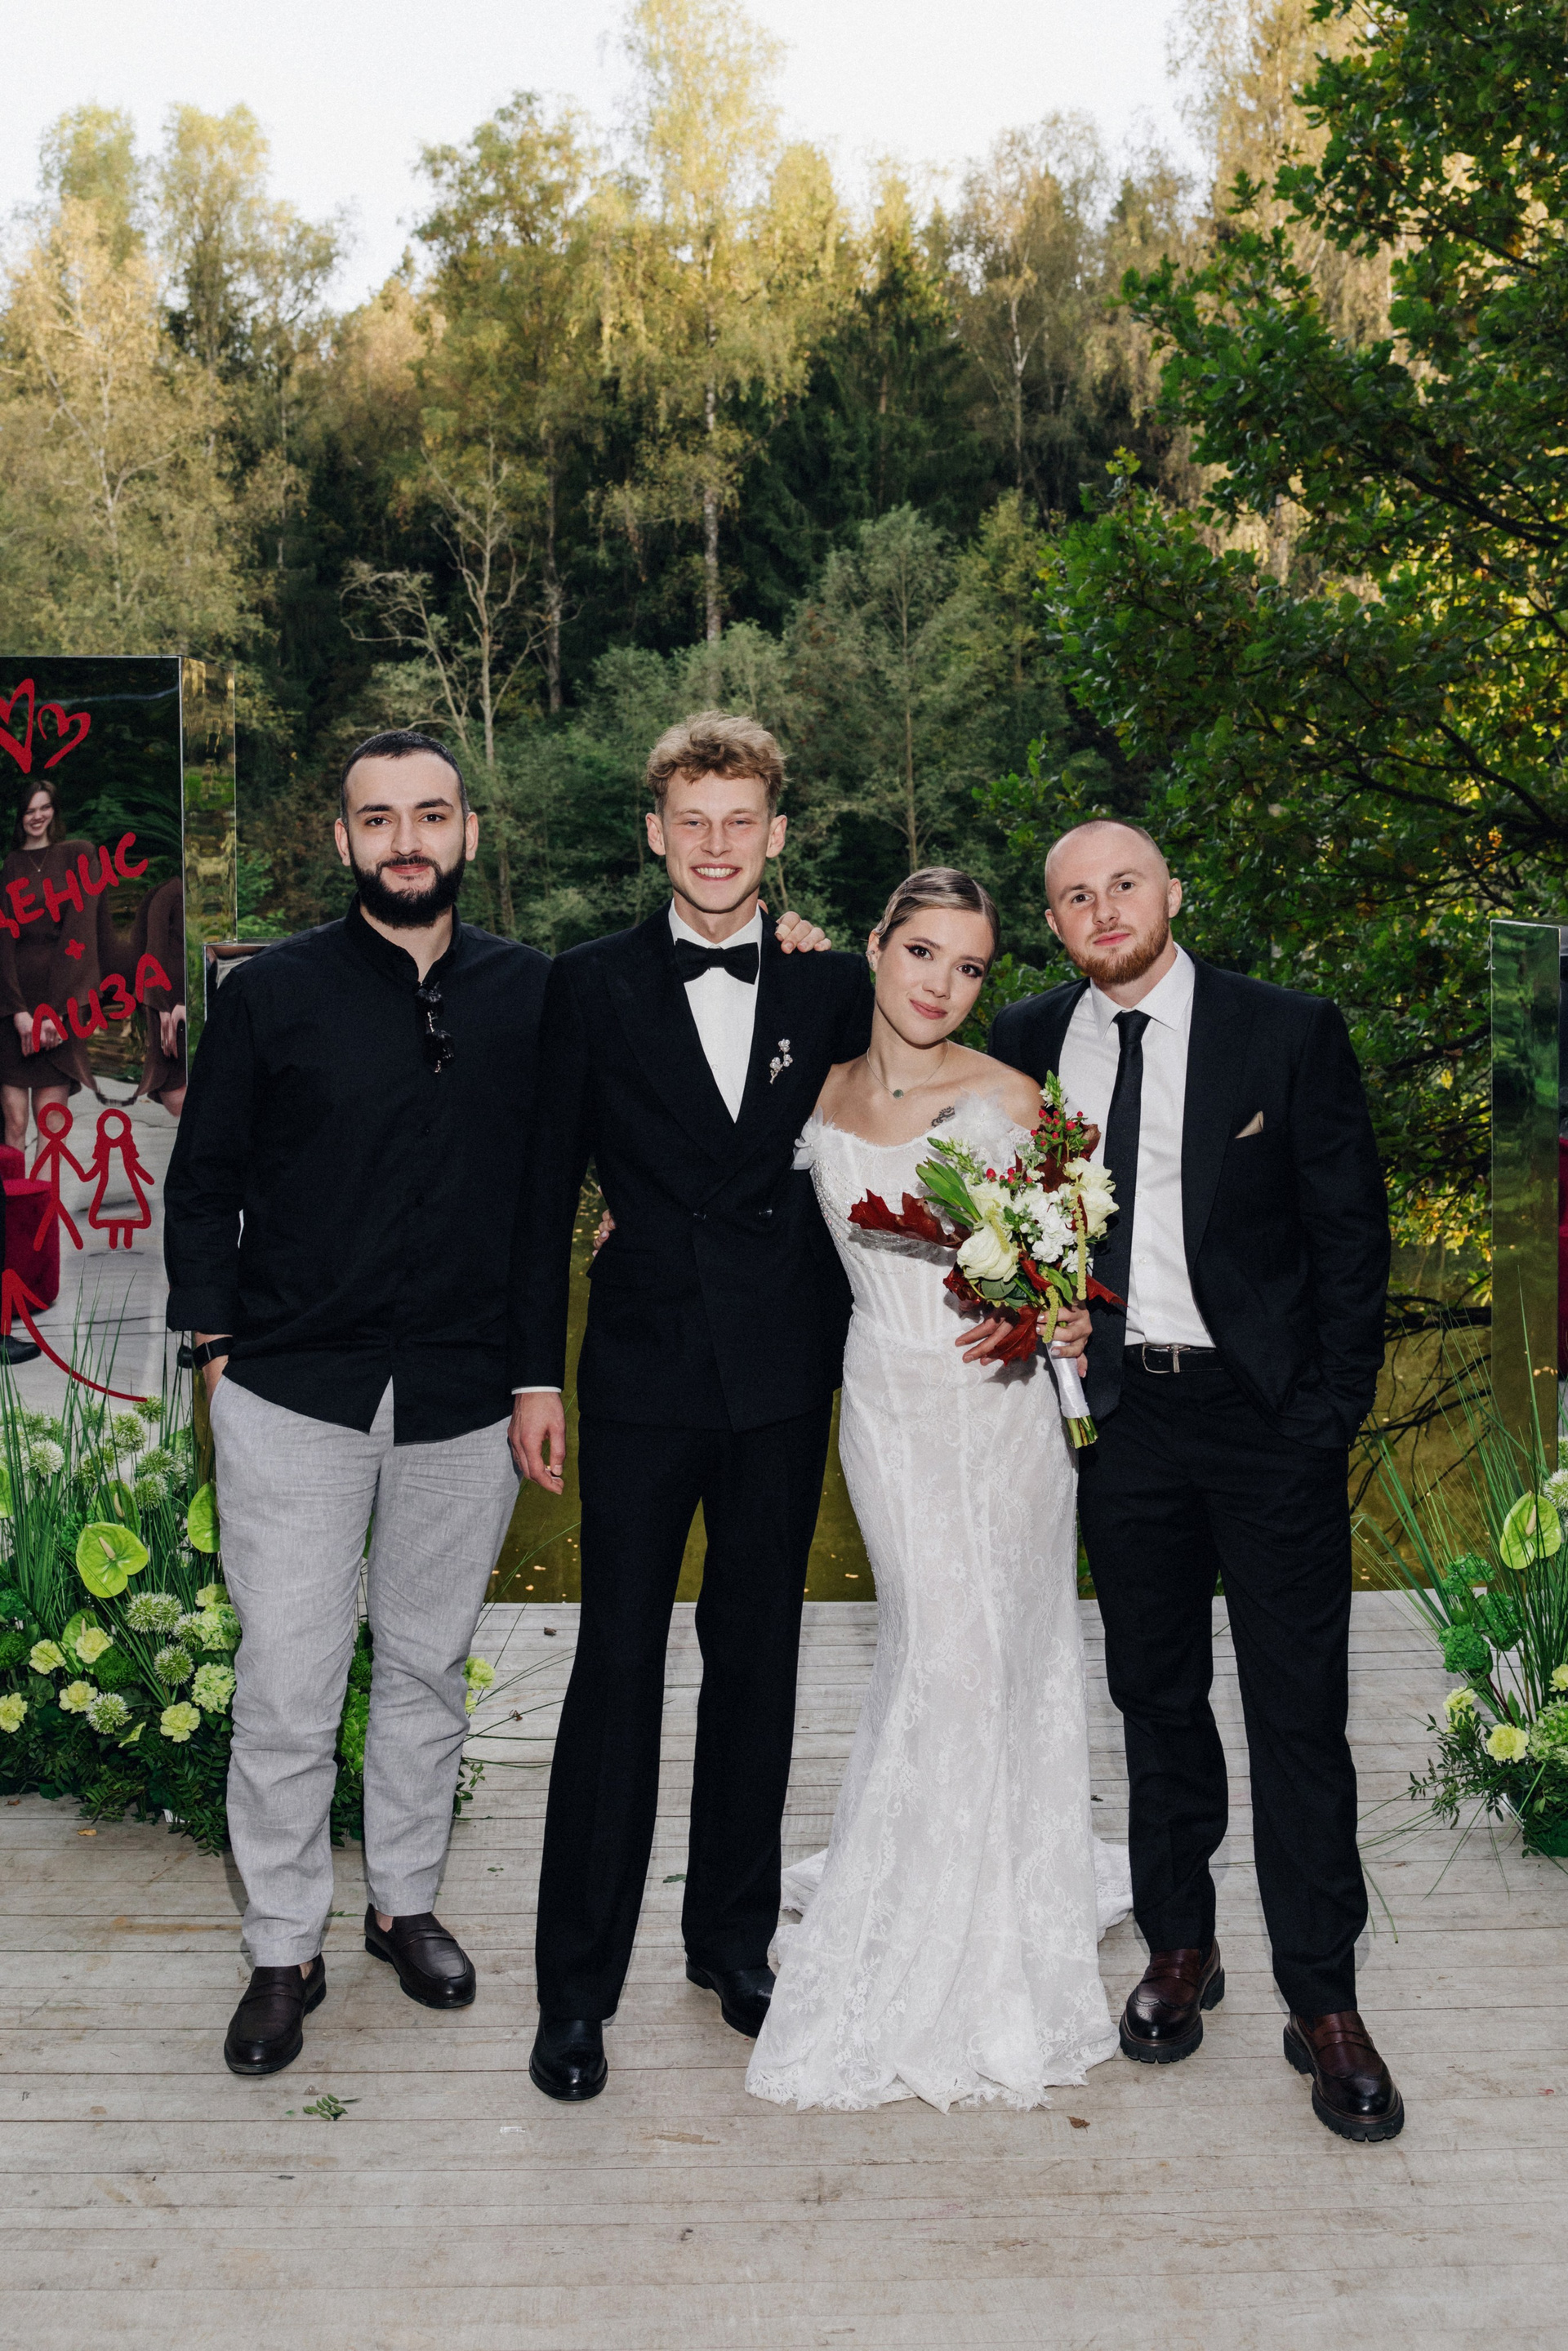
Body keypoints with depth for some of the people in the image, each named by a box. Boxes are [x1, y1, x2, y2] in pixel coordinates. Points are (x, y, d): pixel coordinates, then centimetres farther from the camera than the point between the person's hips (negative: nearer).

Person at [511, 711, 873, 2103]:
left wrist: (858, 1359, 4)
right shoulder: (592, 987, 1)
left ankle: (735, 1937, 30)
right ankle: (579, 1981, 13)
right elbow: (547, 1195, 2)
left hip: (785, 1378, 2)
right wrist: (537, 1376, -1)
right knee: (617, 1671, 1)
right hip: (641, 1375, -2)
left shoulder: (834, 986, 4)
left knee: (758, 1664, 13)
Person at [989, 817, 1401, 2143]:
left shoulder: (1290, 1034, -4)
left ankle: (1324, 2002, 13)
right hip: (1122, 1415, 3)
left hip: (1272, 1413, -3)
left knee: (1300, 1711, 1)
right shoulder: (1031, 1042, 4)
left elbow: (1352, 1231, -4)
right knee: (1156, 1697, 14)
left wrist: (1333, 1409, -9)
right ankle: (1178, 1948, 30)